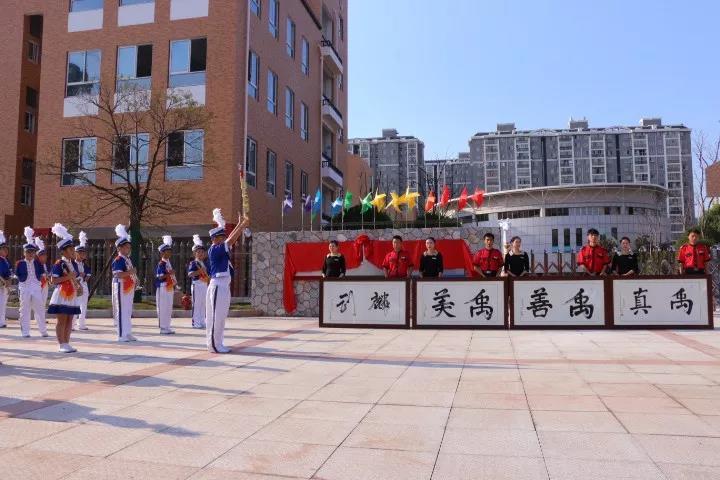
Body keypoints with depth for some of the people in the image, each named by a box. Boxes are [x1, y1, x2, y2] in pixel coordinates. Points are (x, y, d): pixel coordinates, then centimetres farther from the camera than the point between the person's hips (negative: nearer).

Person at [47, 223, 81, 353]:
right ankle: (62, 345, 2)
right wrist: (67, 277, -22)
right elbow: (54, 280, -15)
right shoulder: (59, 264, -10)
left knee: (69, 320, 9)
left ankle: (67, 343, 14)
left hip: (72, 296, 8)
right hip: (62, 295, -8)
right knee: (62, 320, -3)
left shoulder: (72, 264, 13)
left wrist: (78, 285, 5)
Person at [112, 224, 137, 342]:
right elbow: (117, 274, -23)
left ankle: (127, 333, 20)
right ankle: (121, 335, -2)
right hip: (121, 288, -10)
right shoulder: (118, 260, -12)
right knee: (121, 311, -5)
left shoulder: (128, 259, 17)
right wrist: (130, 272, -30)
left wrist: (135, 279, 10)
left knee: (128, 312, 13)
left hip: (129, 288, 10)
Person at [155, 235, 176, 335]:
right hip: (163, 288, -9)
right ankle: (163, 328, -1)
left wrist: (174, 283, 20)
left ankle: (167, 327, 18)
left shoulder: (169, 263, 16)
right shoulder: (161, 264, -11)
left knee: (169, 308, 11)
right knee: (163, 308, -5)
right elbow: (159, 277, -17)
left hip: (170, 288, 9)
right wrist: (169, 274, -28)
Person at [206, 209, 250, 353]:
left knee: (220, 317, 12)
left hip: (223, 286, 10)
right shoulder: (214, 250, -12)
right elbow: (231, 240, -18)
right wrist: (243, 225, -15)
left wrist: (240, 224, 15)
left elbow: (230, 239, 20)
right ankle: (214, 345, -3)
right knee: (216, 317, -6)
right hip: (218, 286, -10)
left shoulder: (220, 249, 13)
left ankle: (218, 344, 18)